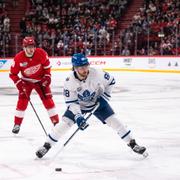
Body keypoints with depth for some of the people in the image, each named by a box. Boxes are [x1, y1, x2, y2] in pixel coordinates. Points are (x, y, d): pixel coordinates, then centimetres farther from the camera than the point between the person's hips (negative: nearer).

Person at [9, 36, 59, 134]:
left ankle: (56, 122, 4)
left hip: (40, 80, 0)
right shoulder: (18, 58, -24)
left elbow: (46, 64, -3)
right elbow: (12, 74, -13)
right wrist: (19, 83, -22)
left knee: (48, 99, -5)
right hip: (26, 81, 0)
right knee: (22, 101, -9)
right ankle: (17, 124, 3)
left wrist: (47, 76, -7)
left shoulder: (41, 53, -22)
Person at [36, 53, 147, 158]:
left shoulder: (96, 74, -29)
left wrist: (104, 96, -12)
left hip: (97, 102, 1)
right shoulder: (70, 81, -28)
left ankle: (132, 143, 3)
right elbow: (71, 102, -24)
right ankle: (47, 145, 3)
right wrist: (78, 116, -35)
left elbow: (110, 81, -9)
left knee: (113, 120, -9)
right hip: (78, 105, 0)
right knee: (65, 122, -13)